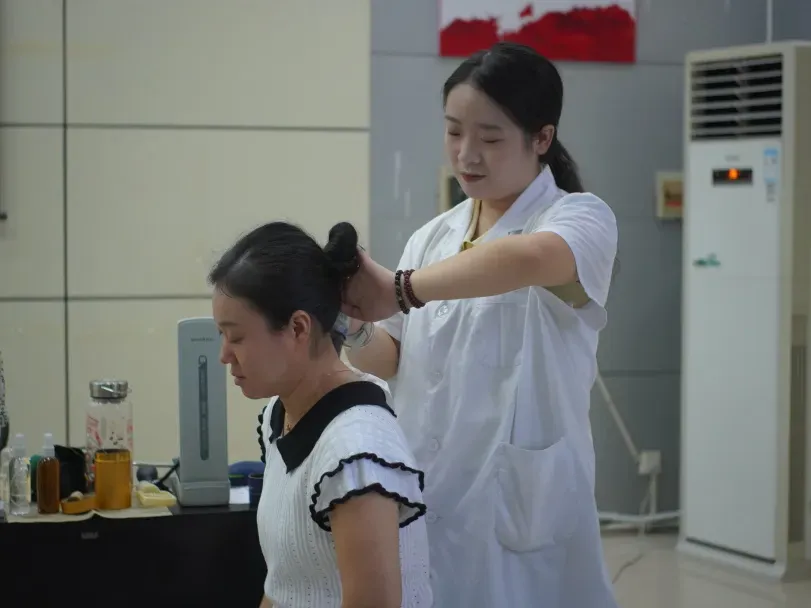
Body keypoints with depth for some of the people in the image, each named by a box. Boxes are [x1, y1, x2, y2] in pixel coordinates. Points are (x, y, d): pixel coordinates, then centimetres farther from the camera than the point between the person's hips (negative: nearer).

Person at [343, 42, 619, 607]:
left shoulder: (582, 219, -9)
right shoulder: (433, 238, 12)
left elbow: (531, 258, -32)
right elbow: (396, 357, 10)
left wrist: (400, 288, -29)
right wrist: (353, 329, -10)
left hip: (520, 500, -5)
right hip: (429, 494, 5)